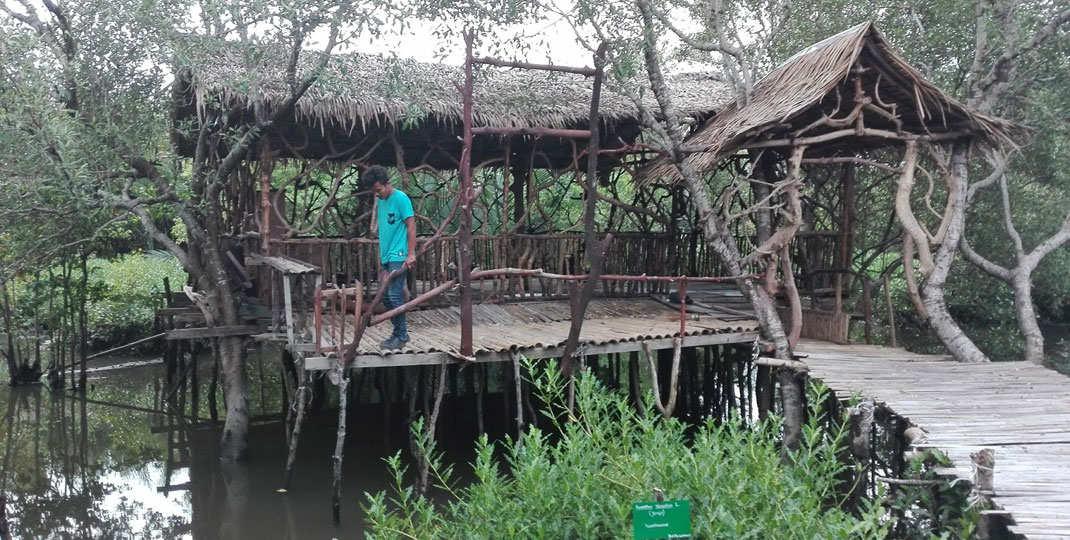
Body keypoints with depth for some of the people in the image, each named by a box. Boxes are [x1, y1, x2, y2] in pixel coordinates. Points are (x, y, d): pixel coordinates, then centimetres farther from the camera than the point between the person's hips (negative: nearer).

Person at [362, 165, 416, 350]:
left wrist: (411, 254, -17)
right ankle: (399, 332, 20)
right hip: (386, 257, 9)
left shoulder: (400, 198, -9)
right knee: (385, 296, 10)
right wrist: (380, 256, 17)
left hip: (398, 257, -9)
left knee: (394, 296, -9)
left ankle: (401, 336, 0)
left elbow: (411, 226, -12)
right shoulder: (380, 202, 14)